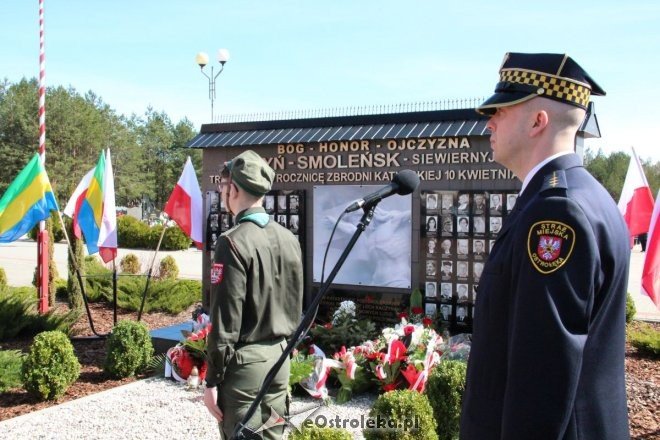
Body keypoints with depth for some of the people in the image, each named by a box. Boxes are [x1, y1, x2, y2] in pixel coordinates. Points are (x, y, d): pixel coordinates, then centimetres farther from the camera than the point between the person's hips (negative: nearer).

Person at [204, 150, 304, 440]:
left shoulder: (234, 242, -16)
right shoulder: (289, 239, 5)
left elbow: (225, 321, -17)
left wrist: (212, 379, -9)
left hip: (244, 362, -7)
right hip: (279, 359, 7)